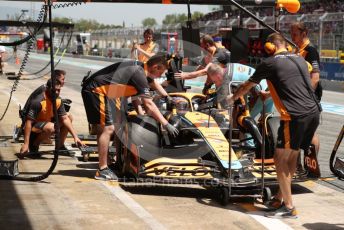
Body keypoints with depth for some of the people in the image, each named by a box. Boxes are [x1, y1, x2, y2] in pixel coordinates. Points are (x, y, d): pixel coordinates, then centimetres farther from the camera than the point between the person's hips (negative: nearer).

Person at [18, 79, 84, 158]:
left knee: (68, 118, -1)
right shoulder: (38, 101, -29)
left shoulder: (58, 100, -7)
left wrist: (75, 137, -16)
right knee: (51, 127, -36)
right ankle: (34, 145, -10)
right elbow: (29, 122, -30)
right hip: (34, 127, -8)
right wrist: (26, 144, -35)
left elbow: (65, 119, -6)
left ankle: (60, 146, 8)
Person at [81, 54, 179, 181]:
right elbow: (149, 105, -16)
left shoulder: (136, 67, 14)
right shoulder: (140, 75, -14)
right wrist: (166, 124, -15)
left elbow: (135, 94, 26)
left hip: (90, 88, 11)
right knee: (108, 128, -10)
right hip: (96, 90, -11)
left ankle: (103, 167, 22)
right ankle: (102, 171, -7)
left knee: (102, 128, 15)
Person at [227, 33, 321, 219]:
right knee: (292, 156, 19)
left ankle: (289, 208, -1)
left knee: (280, 158, 0)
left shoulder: (270, 63, 0)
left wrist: (232, 98, 31)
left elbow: (247, 86, 12)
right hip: (313, 113, 8)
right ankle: (281, 196, 29)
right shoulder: (299, 59, 18)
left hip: (295, 116, -7)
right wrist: (270, 93, 50)